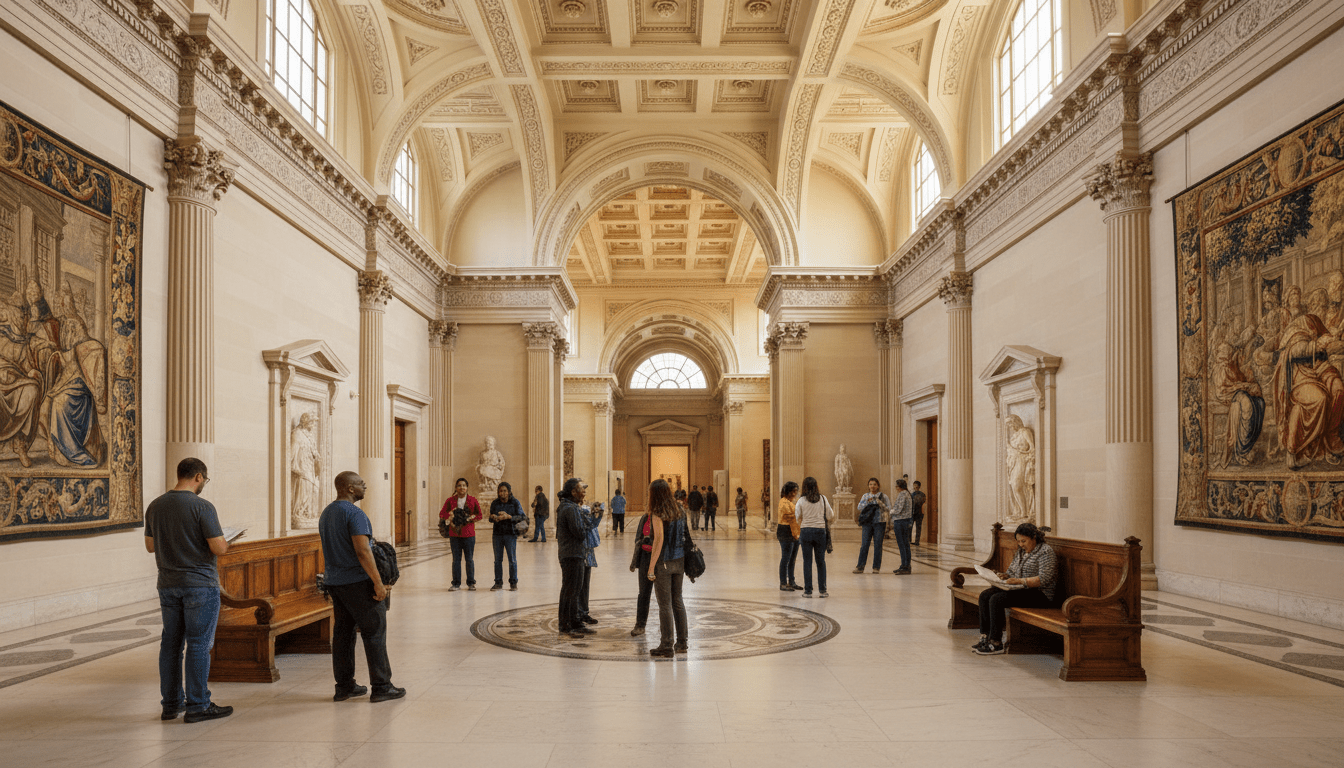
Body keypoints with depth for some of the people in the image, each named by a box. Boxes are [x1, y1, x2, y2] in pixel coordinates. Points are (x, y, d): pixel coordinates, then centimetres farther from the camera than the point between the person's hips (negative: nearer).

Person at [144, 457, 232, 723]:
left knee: (171, 643, 13)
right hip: (200, 584, -6)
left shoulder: (155, 506, 6)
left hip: (168, 584, 6)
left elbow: (150, 545, 16)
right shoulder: (202, 507, -15)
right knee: (199, 644, -1)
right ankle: (198, 705, 3)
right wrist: (226, 543, 4)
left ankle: (171, 703, 20)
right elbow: (218, 548, -17)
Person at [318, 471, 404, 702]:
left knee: (342, 633, 11)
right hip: (358, 582, -9)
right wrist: (378, 583, -20)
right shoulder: (354, 513, -16)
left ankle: (344, 686, 16)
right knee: (374, 632, -2)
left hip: (334, 582, 9)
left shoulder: (326, 514, 14)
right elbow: (362, 551, -23)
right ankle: (381, 687, 1)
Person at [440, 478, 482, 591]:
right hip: (454, 534, 1)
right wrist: (449, 515, -11)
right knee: (456, 559, 4)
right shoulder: (450, 500, 6)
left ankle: (471, 583, 11)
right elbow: (441, 514, 9)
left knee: (469, 559, 2)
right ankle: (456, 583, 11)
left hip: (469, 534, -1)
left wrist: (471, 517, -11)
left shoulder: (472, 500, 3)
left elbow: (480, 515, 7)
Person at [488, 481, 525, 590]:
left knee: (512, 559, -1)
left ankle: (513, 583, 8)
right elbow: (491, 518, 15)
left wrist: (508, 516, -22)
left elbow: (521, 517, -7)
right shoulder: (495, 503, 8)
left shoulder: (515, 503, -1)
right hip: (497, 533, 3)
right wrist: (493, 518, -9)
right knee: (498, 560, 4)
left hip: (511, 533, -3)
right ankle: (498, 583, 12)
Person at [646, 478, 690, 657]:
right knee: (677, 600, 15)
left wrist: (651, 567, -15)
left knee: (665, 605, 0)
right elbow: (684, 535, 8)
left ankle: (666, 645, 4)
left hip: (664, 562, -6)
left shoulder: (658, 514, -14)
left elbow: (659, 540, -18)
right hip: (679, 560, 7)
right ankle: (682, 642, 20)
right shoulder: (679, 510, 5)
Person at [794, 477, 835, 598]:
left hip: (806, 531, -1)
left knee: (807, 561, 4)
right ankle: (822, 590, 11)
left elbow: (796, 516, -5)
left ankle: (808, 590, 5)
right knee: (821, 561, 9)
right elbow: (830, 516, 2)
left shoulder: (801, 501, -4)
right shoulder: (822, 499, 0)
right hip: (820, 530, 1)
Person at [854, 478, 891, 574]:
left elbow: (888, 509, -1)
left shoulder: (883, 496, 5)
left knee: (878, 545, -1)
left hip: (879, 523, -1)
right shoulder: (865, 496, 12)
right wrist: (867, 502, -13)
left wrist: (880, 503, -15)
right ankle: (860, 566, -3)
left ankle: (876, 567, 6)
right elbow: (859, 507, 3)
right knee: (864, 544, -5)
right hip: (867, 522, 1)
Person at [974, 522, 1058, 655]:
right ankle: (985, 637, -13)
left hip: (1040, 595, -9)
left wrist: (1020, 581, -27)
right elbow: (1012, 571, 25)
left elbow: (1044, 579, -21)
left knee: (996, 599, -27)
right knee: (985, 595, -10)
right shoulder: (1021, 551, 18)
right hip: (1020, 589, 9)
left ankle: (996, 643, -22)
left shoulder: (1045, 552, -10)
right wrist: (1006, 576, 1)